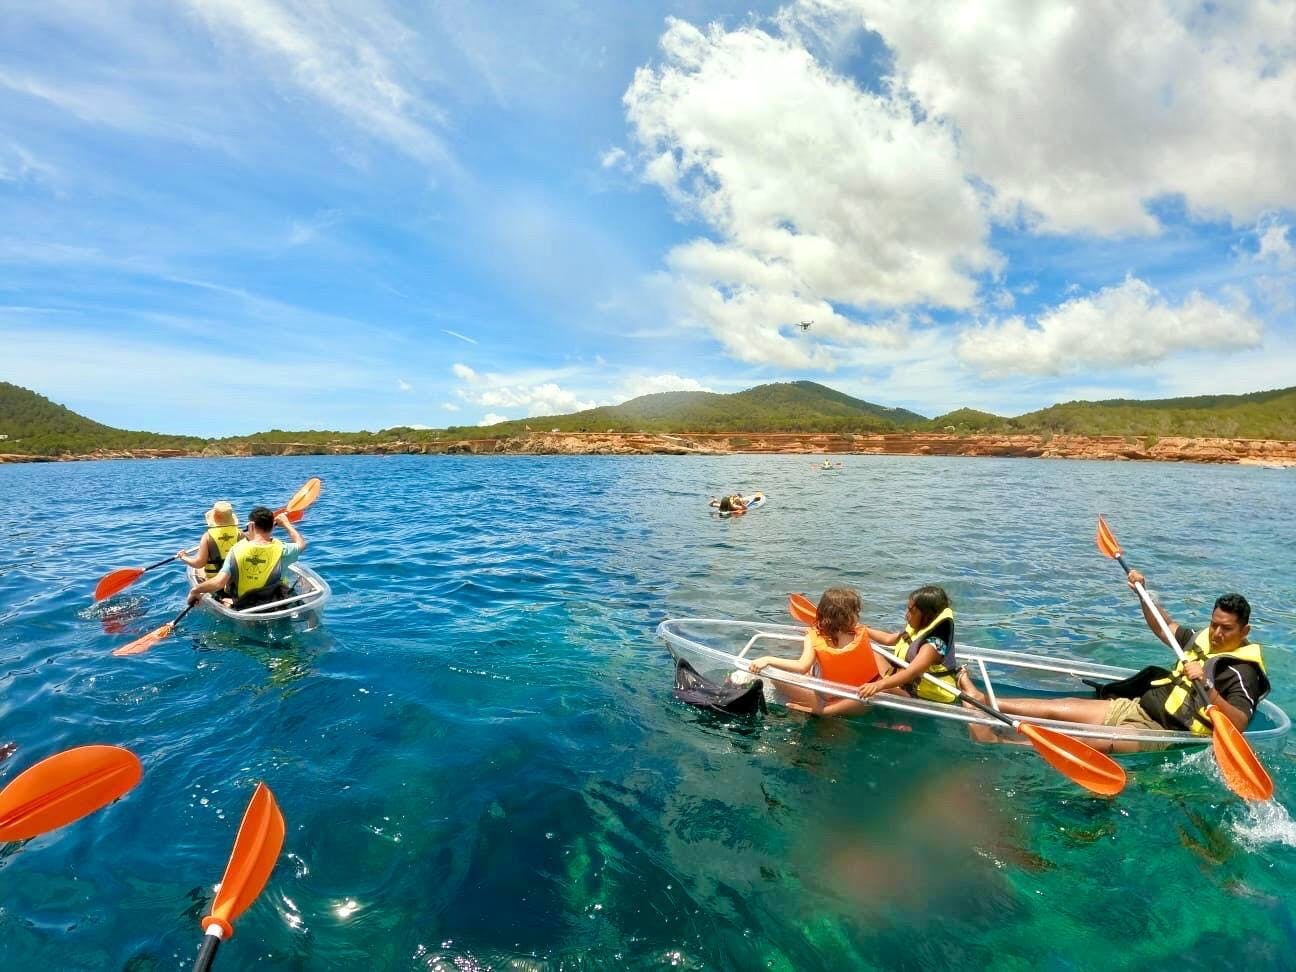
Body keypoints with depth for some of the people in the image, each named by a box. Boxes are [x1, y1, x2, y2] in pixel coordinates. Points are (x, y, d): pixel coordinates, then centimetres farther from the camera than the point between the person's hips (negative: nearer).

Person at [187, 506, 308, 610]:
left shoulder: (237, 550, -21)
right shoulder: (280, 550, -19)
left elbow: (218, 582, -26)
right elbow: (301, 543, 3)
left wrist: (195, 591, -9)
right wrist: (286, 524, 13)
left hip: (241, 606, 2)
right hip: (272, 604, -2)